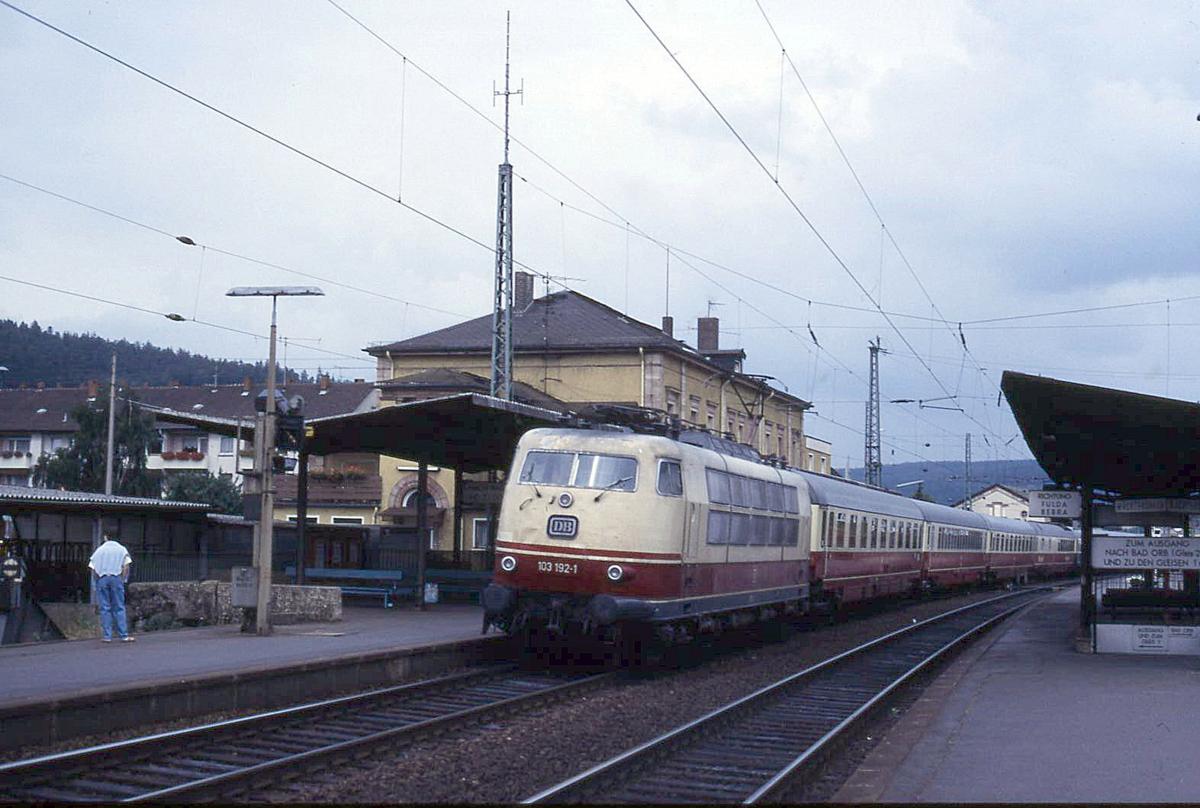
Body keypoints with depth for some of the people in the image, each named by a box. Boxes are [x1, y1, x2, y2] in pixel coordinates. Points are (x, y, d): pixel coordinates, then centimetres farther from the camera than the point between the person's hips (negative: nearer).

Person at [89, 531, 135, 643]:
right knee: (119, 608, 2)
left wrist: (98, 579, 7)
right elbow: (126, 566, -5)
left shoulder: (99, 550, 9)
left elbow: (92, 568, 0)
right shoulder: (122, 549, 7)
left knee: (104, 608, 3)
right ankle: (124, 635, -3)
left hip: (102, 579, 1)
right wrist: (123, 579, 1)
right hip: (116, 578, 0)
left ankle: (107, 636, 1)